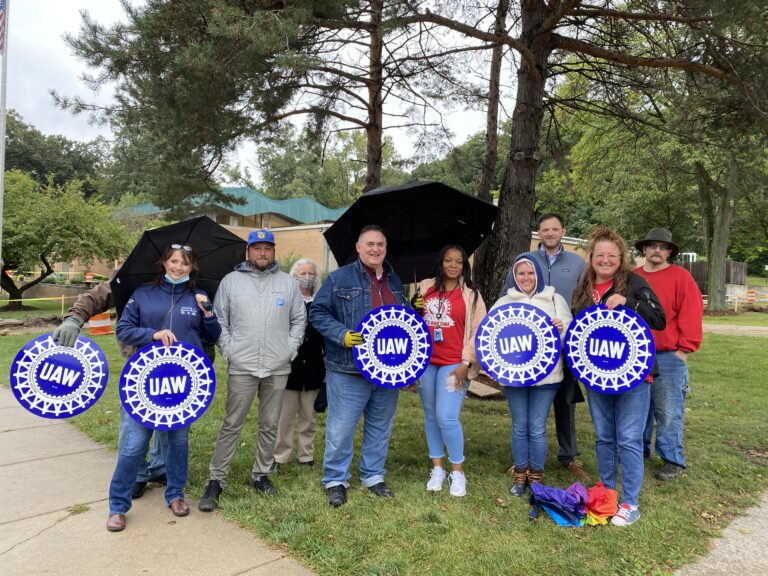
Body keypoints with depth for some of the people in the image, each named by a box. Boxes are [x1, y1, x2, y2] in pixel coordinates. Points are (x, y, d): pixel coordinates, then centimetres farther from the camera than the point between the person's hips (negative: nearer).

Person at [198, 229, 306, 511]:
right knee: (232, 426, 1)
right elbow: (219, 320, 5)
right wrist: (227, 349, -4)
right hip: (241, 366, -2)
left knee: (270, 426, 12)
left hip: (278, 367, 2)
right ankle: (216, 481, 12)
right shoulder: (230, 281, 3)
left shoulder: (288, 282, 7)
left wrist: (291, 347, 2)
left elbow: (299, 319, 11)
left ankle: (261, 475, 27)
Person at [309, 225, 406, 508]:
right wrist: (342, 335, -18)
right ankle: (335, 480, 21)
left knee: (380, 427, 16)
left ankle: (373, 475, 33)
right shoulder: (340, 278, -4)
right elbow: (317, 312, -5)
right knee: (341, 428, 2)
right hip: (349, 370, -5)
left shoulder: (395, 282, 14)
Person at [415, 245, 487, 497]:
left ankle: (458, 471, 9)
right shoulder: (425, 287, 9)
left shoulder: (471, 294, 1)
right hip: (426, 361, 4)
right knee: (431, 416, 11)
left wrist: (466, 363, -8)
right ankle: (437, 469, 25)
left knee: (447, 418, -11)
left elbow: (478, 332, -1)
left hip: (454, 364, -3)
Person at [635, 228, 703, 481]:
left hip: (669, 357, -4)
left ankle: (673, 460, 12)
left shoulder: (681, 276, -2)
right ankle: (639, 450, 27)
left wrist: (684, 349, -9)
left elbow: (691, 315, -6)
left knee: (668, 412, 0)